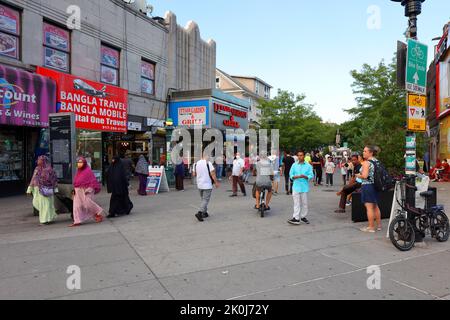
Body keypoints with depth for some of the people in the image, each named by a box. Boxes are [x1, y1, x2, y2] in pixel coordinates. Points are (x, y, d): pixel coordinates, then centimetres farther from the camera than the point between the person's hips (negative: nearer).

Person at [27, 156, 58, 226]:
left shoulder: (49, 169, -7)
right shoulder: (37, 169, 11)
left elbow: (54, 179, -5)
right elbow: (33, 179, 15)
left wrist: (55, 189, -7)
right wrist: (30, 189, 12)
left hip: (46, 189, -6)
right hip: (38, 189, 6)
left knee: (46, 203, -3)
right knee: (36, 203, 7)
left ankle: (46, 219, 4)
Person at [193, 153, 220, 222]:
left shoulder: (196, 164, 5)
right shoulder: (208, 163, -11)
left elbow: (194, 174, 10)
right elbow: (212, 174, -13)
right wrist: (216, 182, -3)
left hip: (199, 185, 6)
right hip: (207, 185, -6)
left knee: (203, 199, 19)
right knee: (206, 200, -4)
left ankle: (205, 213, 25)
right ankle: (199, 213, -18)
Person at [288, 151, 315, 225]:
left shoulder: (308, 166, 3)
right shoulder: (294, 165, 8)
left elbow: (311, 176, -2)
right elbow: (291, 174, 8)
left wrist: (305, 176, -20)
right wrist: (295, 176, -13)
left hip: (304, 187, 0)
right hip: (296, 186, 0)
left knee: (304, 203, 8)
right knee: (296, 203, -1)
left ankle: (303, 217, 23)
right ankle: (296, 218, 0)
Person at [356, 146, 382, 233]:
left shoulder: (366, 163, -15)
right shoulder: (377, 161, 10)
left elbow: (365, 176, -23)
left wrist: (358, 175, -5)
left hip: (367, 186, -9)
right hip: (376, 186, 9)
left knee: (369, 207, -2)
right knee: (376, 206, 18)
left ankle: (371, 227, 3)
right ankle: (379, 225, 27)